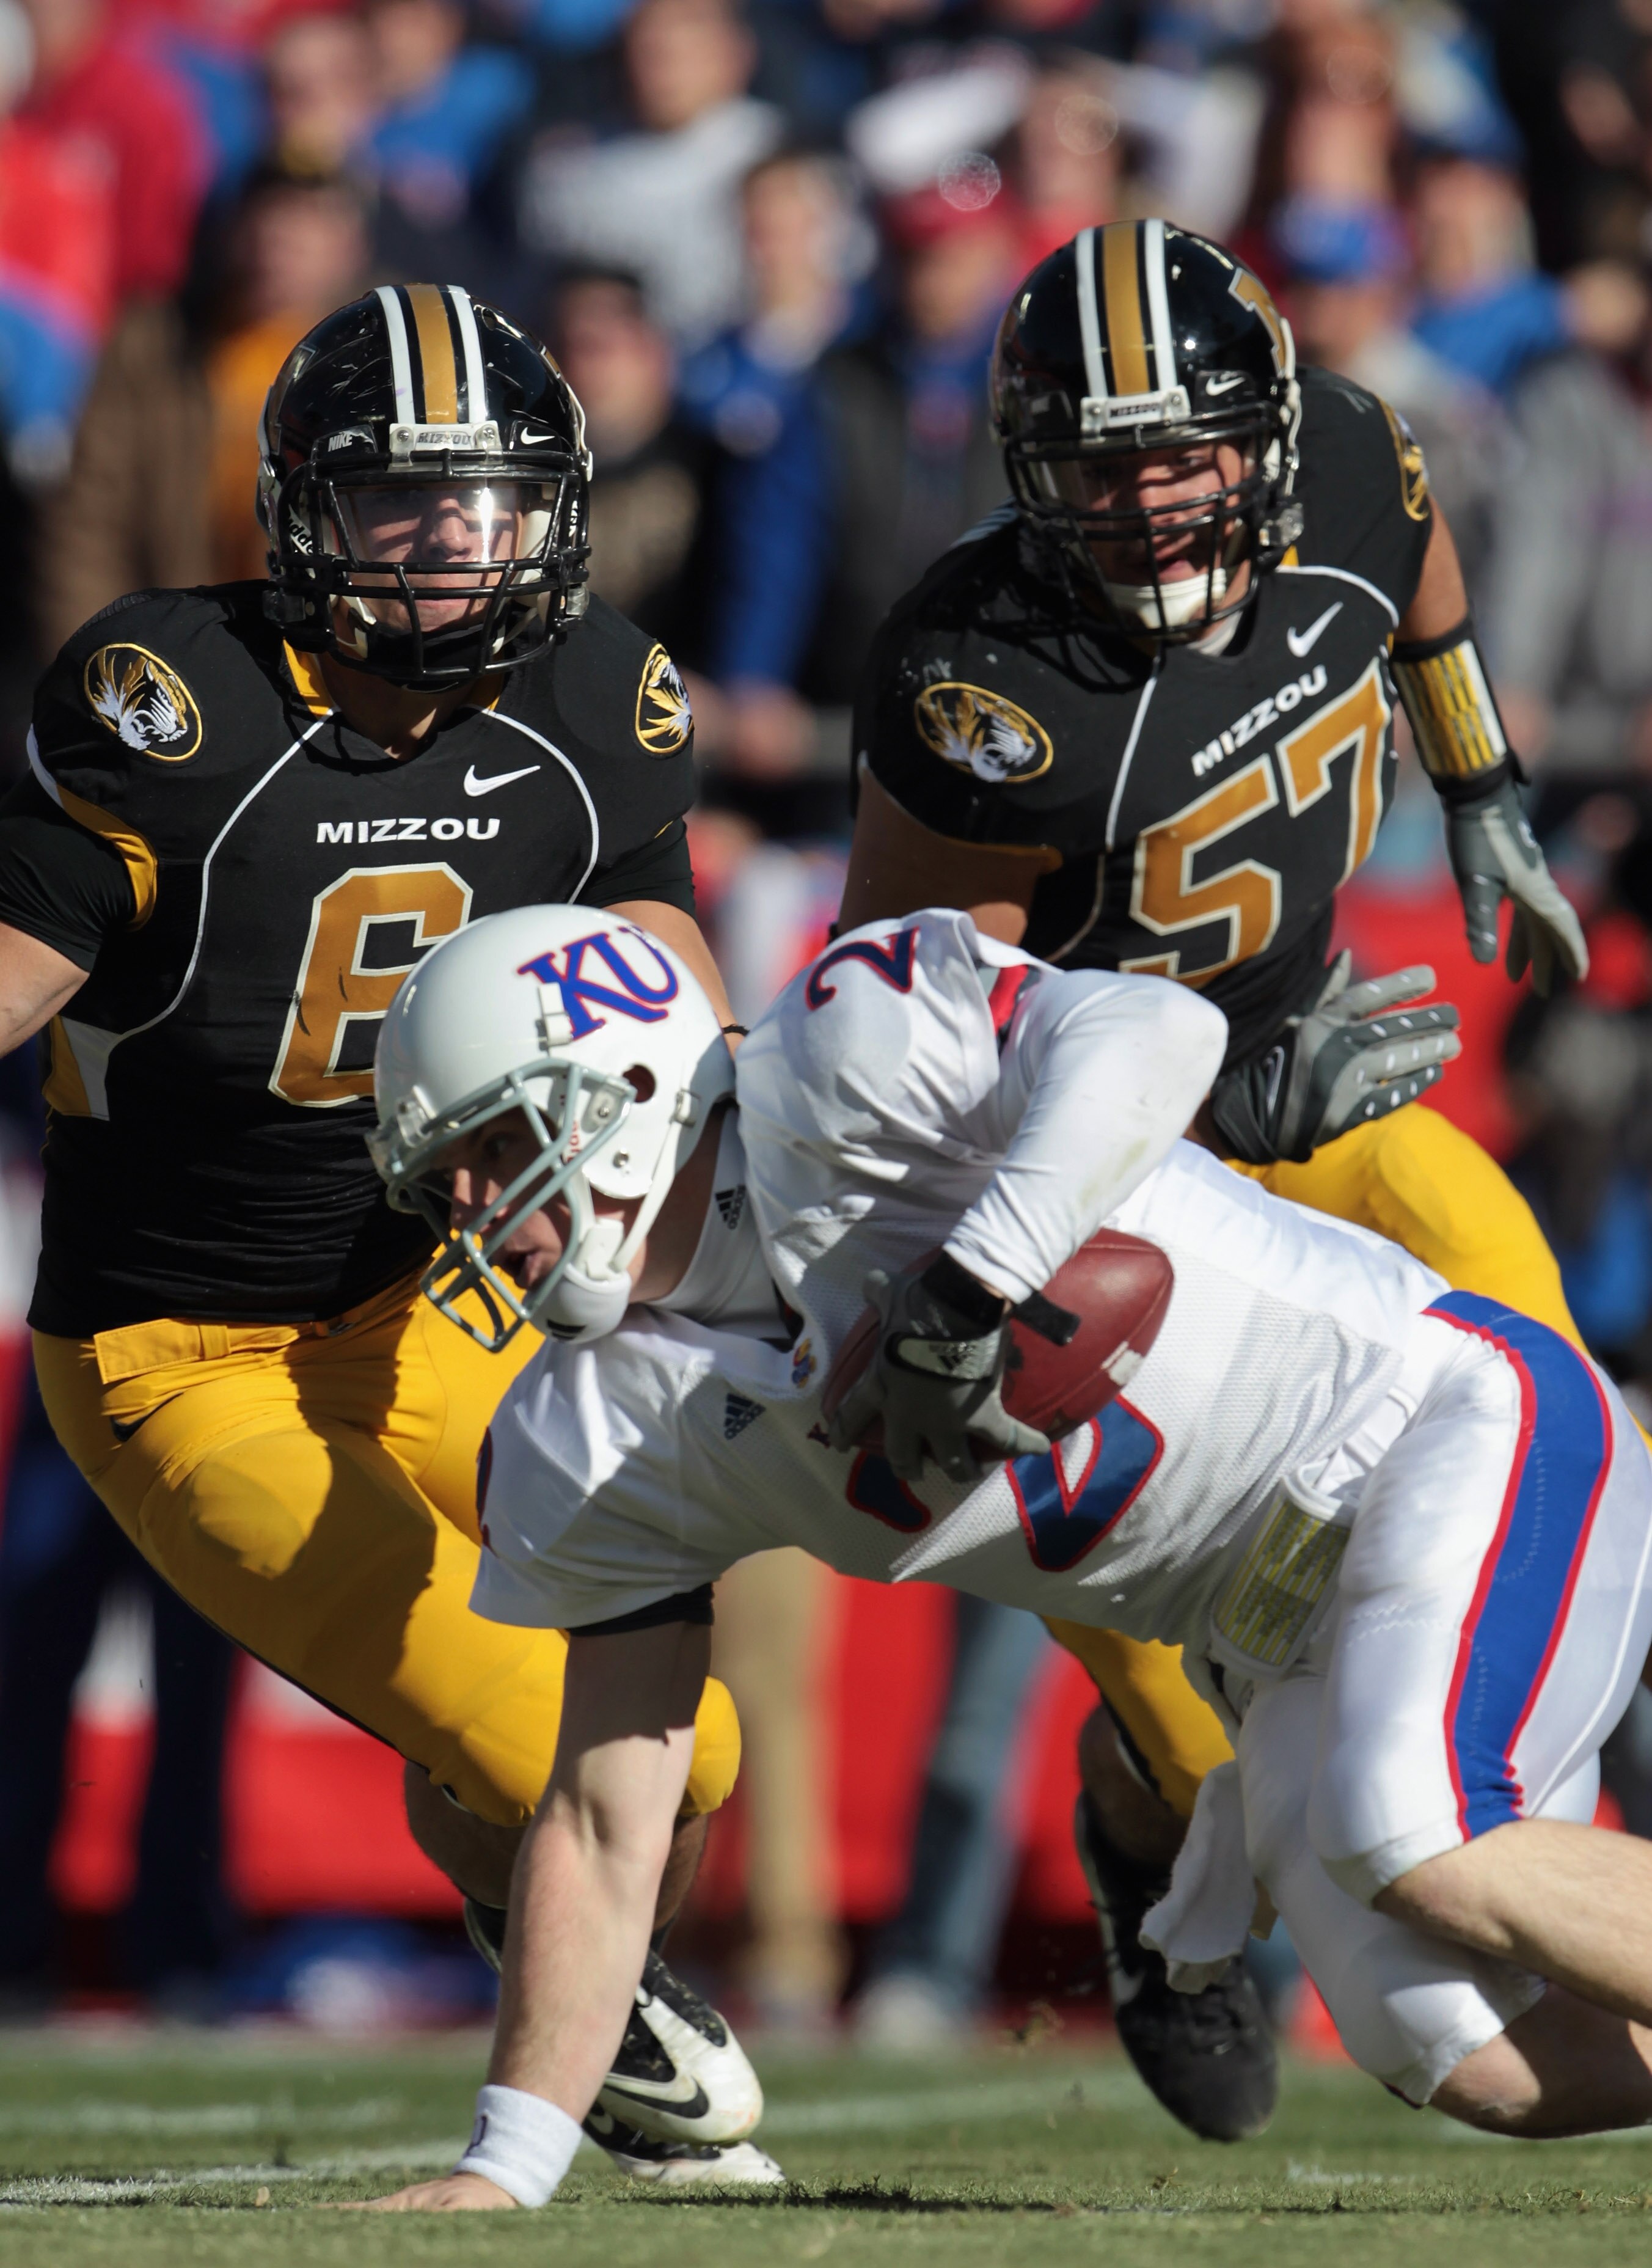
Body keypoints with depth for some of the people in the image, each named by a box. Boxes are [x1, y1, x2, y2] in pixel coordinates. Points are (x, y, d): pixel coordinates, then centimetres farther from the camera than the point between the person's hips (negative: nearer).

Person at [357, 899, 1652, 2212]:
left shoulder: (827, 1081, -16)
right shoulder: (609, 1439, 4)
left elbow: (1155, 1031, -32)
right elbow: (605, 1832, 8)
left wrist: (977, 1287, -37)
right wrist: (506, 2166, 3)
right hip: (1287, 1647, 7)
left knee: (1422, 1856, -31)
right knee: (1488, 2071, -8)